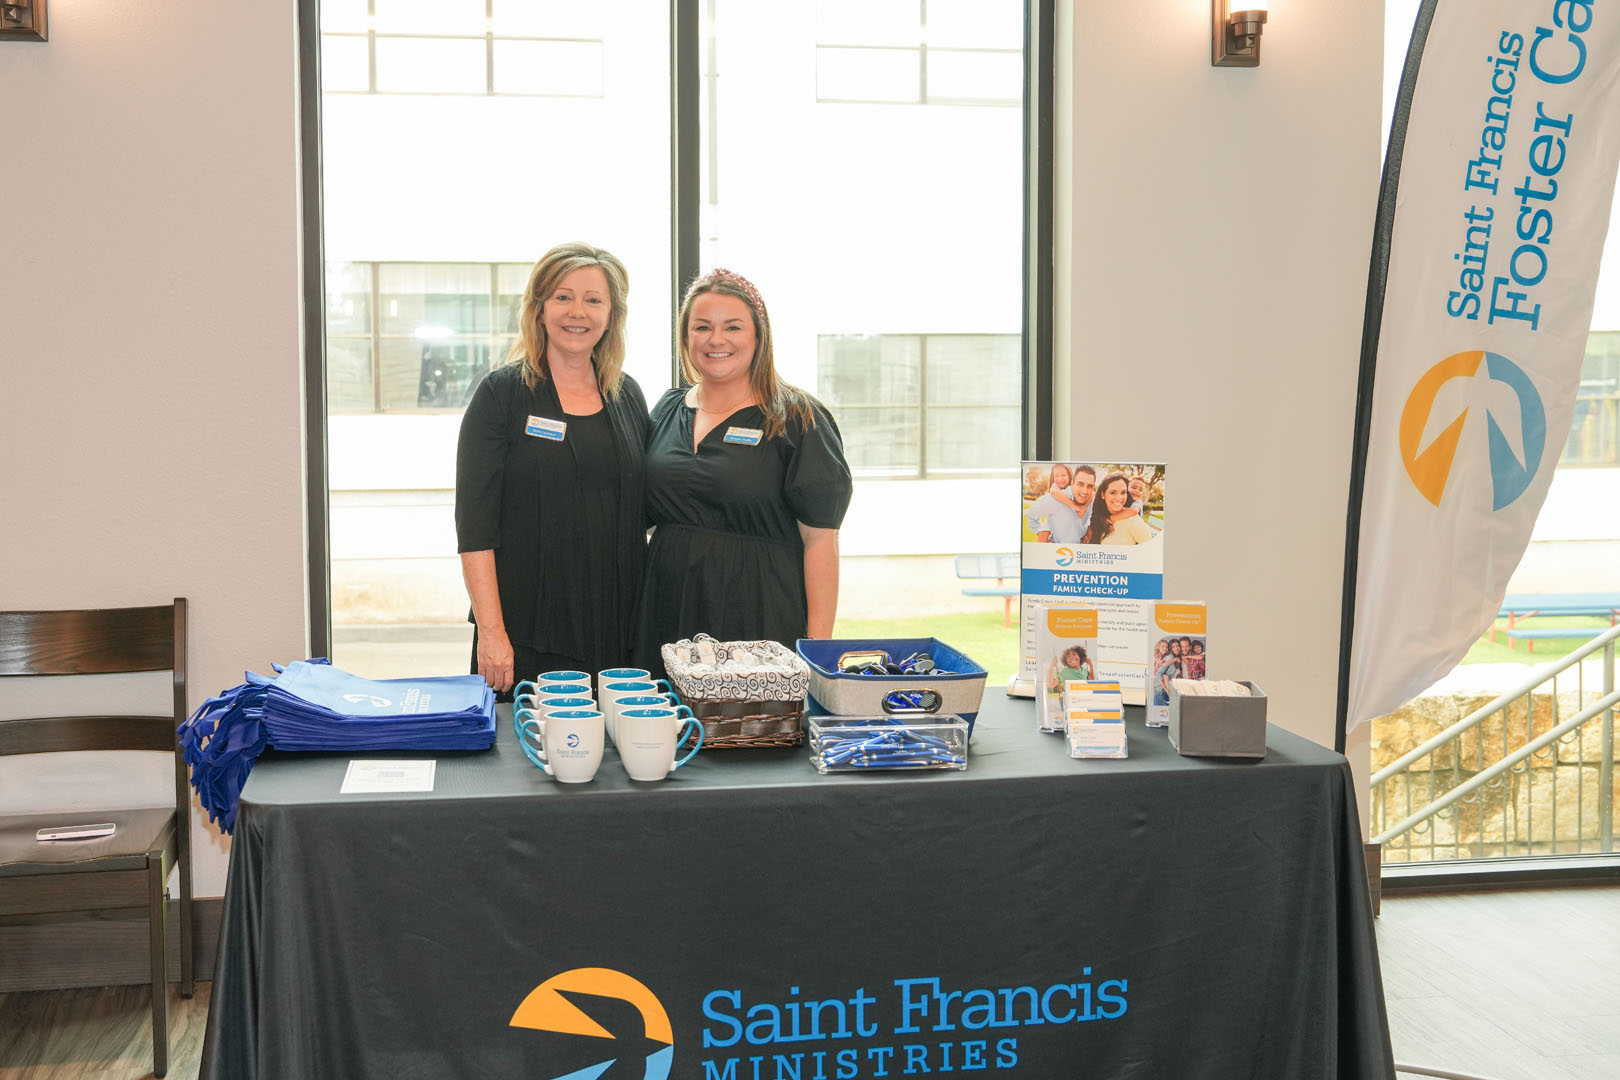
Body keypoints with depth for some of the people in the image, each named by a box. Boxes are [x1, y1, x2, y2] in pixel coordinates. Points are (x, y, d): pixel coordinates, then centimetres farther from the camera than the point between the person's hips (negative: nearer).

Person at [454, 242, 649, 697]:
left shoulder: (627, 396, 11)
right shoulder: (501, 394, -3)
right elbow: (474, 522, -8)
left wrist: (647, 619, 10)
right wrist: (491, 630, -16)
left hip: (617, 632, 4)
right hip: (526, 633, -4)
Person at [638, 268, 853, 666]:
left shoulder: (799, 420, -2)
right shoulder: (667, 411, 13)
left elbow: (820, 539, -7)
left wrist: (818, 645, -13)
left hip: (762, 623, -4)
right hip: (668, 622, 4)